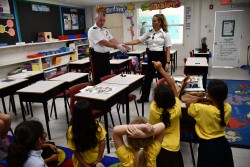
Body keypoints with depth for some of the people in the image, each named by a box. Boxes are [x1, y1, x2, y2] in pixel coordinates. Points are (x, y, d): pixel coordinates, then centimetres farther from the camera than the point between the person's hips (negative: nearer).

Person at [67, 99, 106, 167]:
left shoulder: (72, 130, -25)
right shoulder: (97, 125, -23)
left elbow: (75, 152, -19)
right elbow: (102, 142, -15)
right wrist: (99, 159, -5)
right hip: (95, 158, 3)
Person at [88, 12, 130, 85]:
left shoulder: (105, 30, 14)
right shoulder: (92, 30, -13)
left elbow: (112, 39, 4)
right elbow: (103, 42, -22)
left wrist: (122, 45, -14)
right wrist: (117, 46, -28)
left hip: (106, 56, 8)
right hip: (97, 57, -8)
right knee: (98, 79, 1)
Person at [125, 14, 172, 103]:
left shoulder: (165, 34, -4)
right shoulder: (149, 32, 7)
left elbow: (168, 49, -7)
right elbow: (137, 41, 3)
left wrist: (167, 62, -13)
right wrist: (124, 43, -7)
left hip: (161, 57, -4)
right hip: (151, 56, 4)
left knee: (161, 78, 8)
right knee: (148, 77, 9)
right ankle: (144, 97, 22)